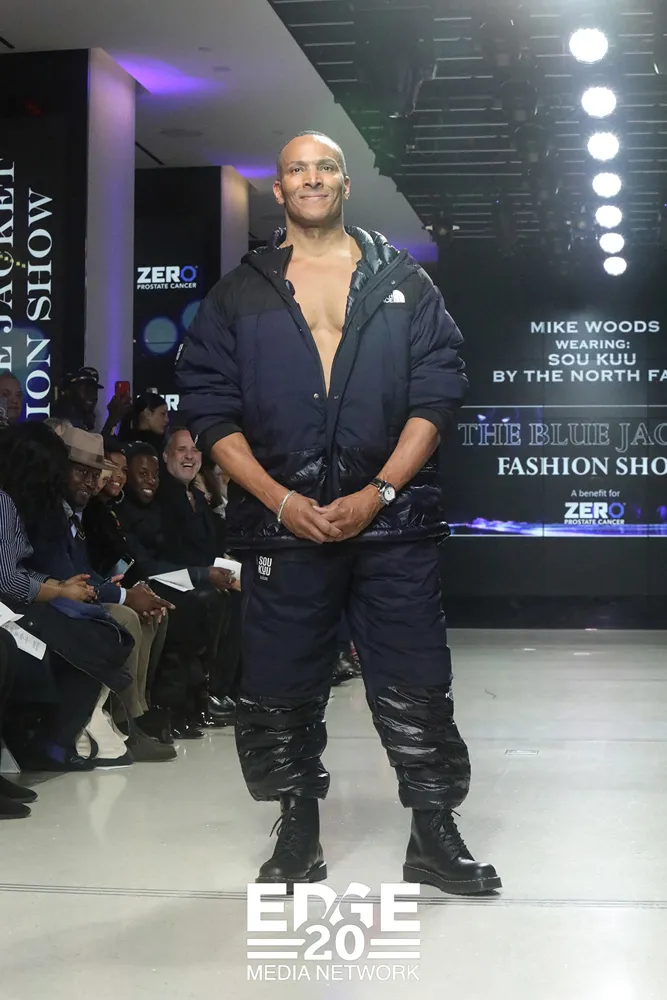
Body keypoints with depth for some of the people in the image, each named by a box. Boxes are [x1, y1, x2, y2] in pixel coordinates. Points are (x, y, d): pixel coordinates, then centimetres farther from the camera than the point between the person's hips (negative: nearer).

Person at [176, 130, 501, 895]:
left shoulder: (404, 282, 9)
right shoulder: (240, 293, 10)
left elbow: (437, 394, 2)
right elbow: (210, 409, 3)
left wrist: (377, 493, -10)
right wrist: (281, 500, -9)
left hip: (392, 519, 0)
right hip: (281, 524, 1)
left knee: (415, 689, 1)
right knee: (280, 690, 7)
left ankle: (433, 837, 14)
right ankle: (298, 834, 23)